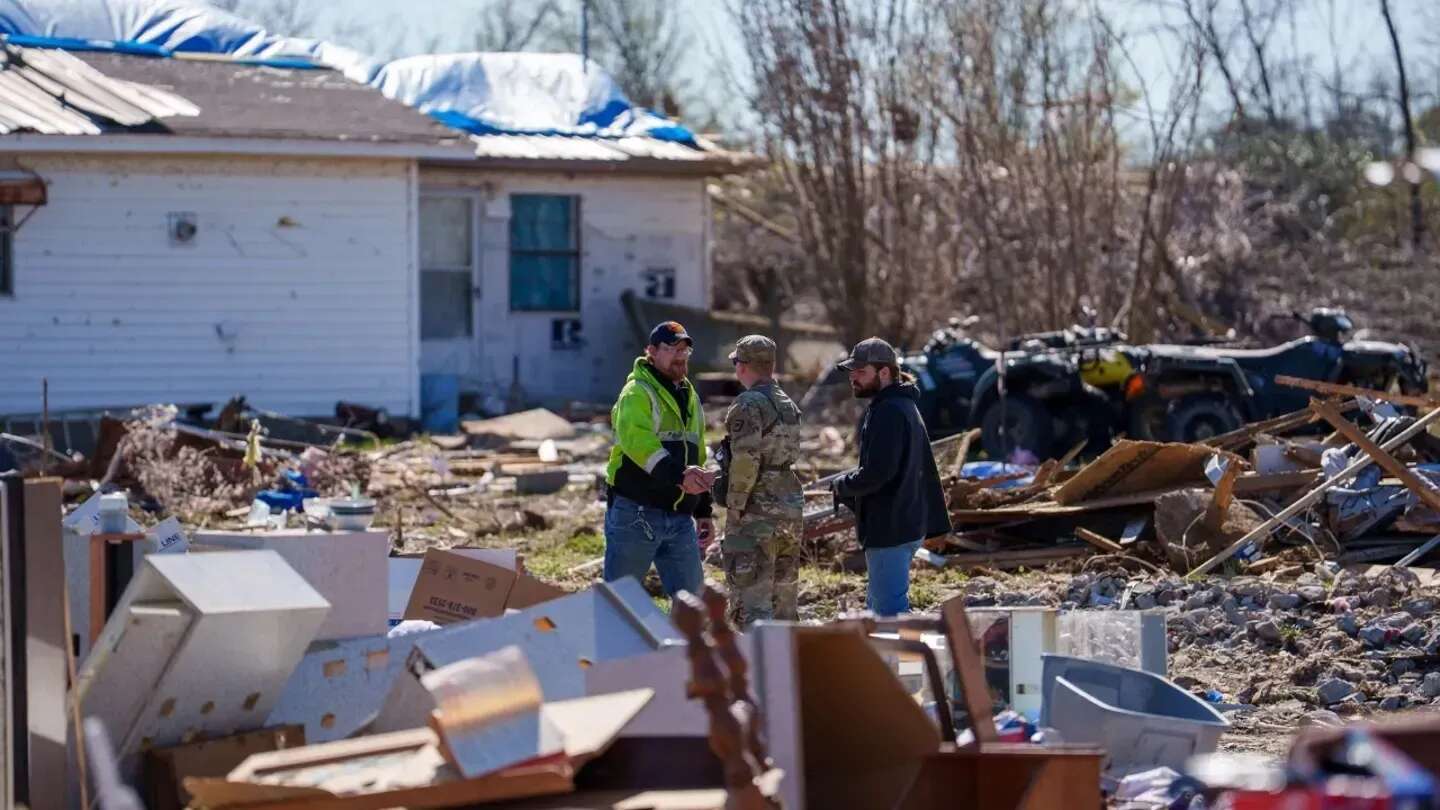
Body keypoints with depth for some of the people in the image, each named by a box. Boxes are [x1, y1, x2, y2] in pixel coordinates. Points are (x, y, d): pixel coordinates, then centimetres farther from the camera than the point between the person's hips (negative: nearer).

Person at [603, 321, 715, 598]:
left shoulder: (690, 398, 19)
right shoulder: (637, 393, -9)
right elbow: (637, 441, -28)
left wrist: (704, 512, 23)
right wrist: (678, 475, -41)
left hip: (680, 518, 7)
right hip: (636, 513, -7)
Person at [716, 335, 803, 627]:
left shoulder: (749, 406, -13)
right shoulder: (788, 404, 13)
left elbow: (745, 463, -18)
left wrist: (734, 508, -11)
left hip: (757, 512, -9)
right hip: (790, 508, 9)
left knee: (752, 603, -8)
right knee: (784, 596, 16)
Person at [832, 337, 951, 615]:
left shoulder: (888, 412, -18)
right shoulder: (903, 405, 17)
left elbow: (877, 472, -25)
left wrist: (842, 486, -7)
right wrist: (849, 490, 13)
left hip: (890, 528, -11)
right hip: (908, 524, 11)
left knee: (889, 608, -9)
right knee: (877, 605, 19)